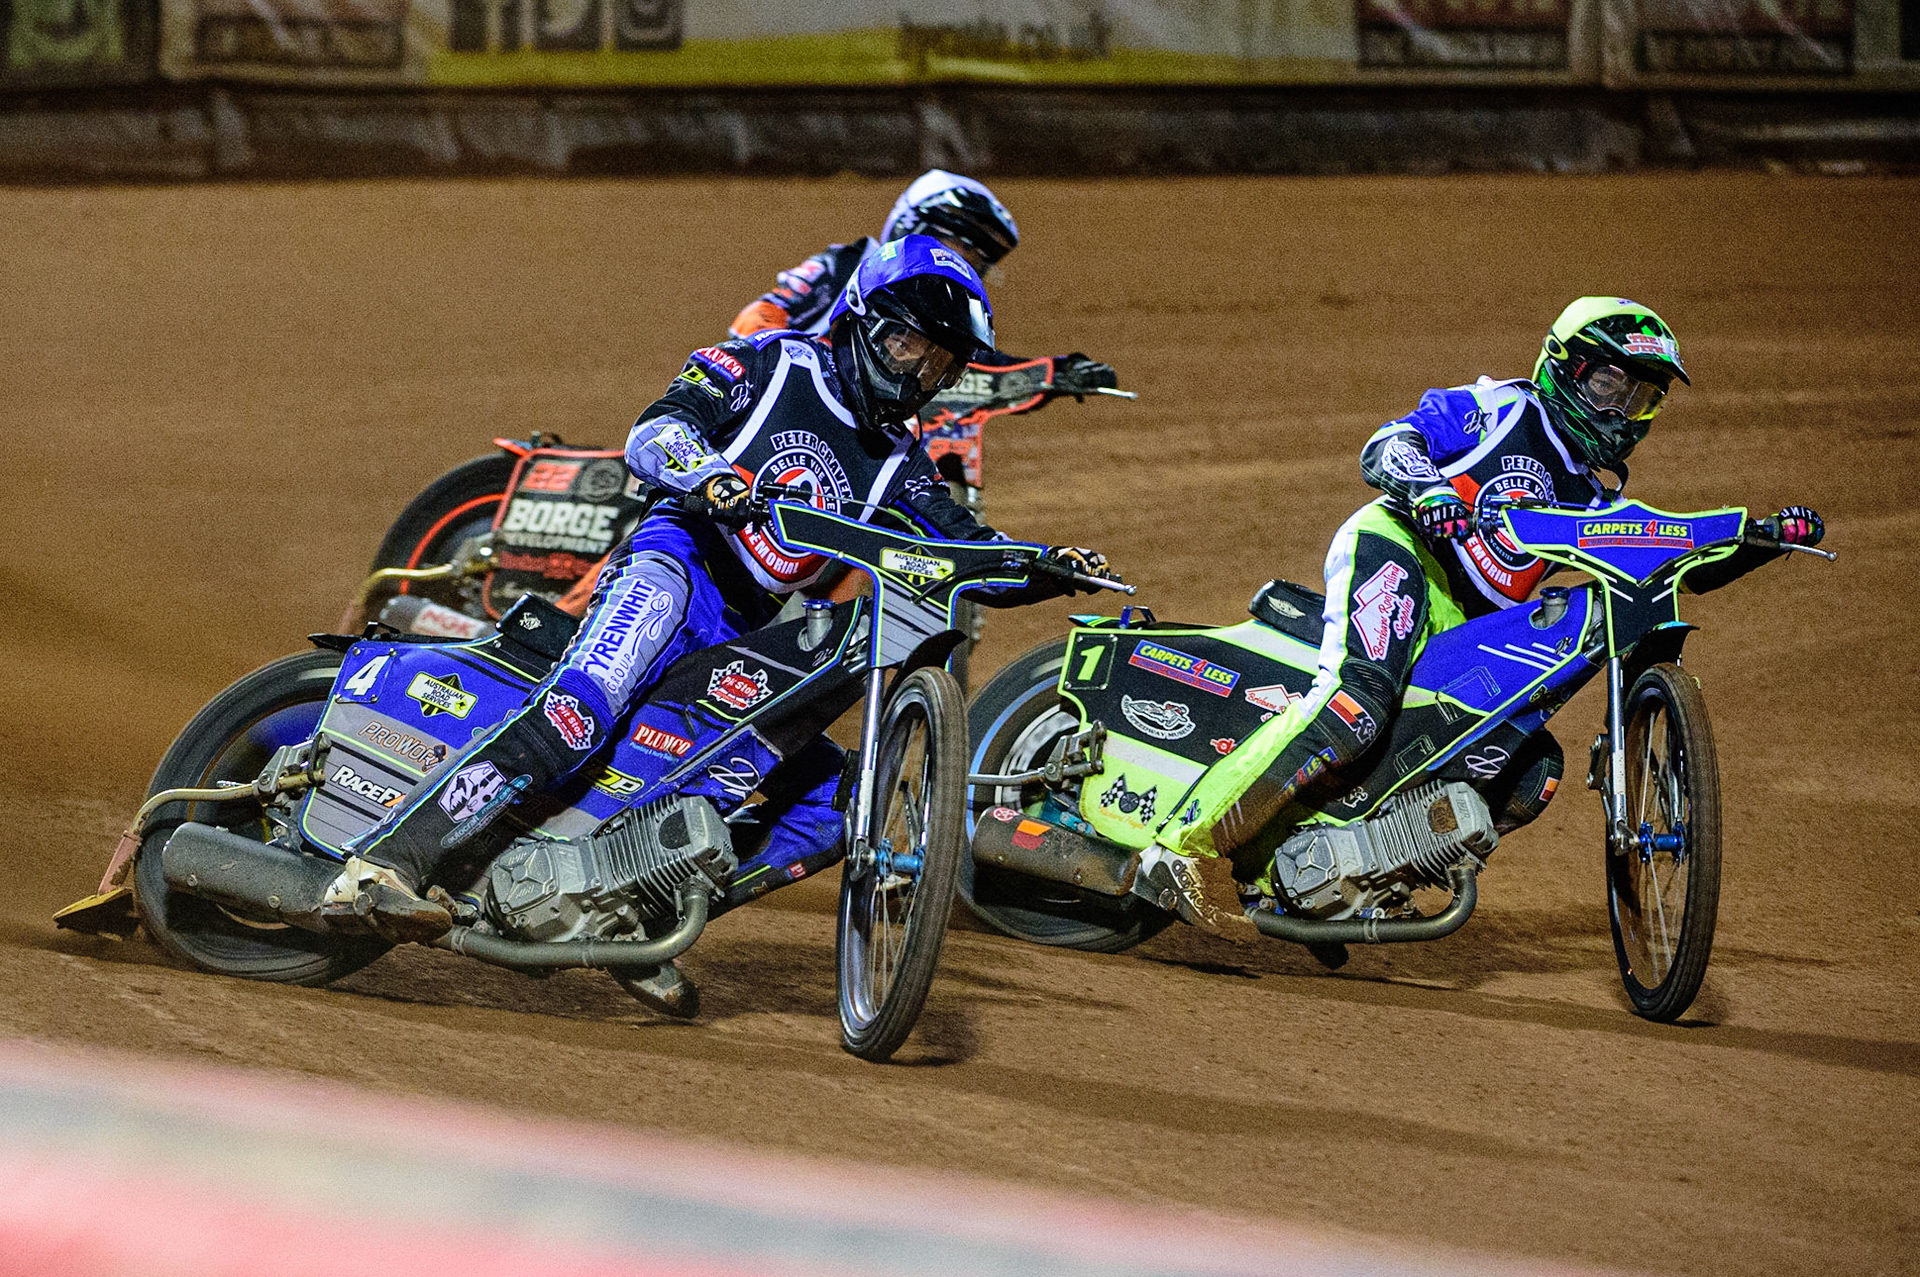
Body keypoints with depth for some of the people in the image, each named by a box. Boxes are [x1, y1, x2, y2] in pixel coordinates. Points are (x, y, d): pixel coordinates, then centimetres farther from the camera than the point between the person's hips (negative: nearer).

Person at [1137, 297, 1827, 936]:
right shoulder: (1500, 408, 8)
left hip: (1463, 636, 8)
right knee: (1356, 705, -35)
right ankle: (1192, 841, -36)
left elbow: (1684, 564, 24)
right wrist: (1426, 483, -25)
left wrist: (1768, 538, 11)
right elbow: (1383, 446, -4)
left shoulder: (1594, 500, 26)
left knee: (1534, 772, -8)